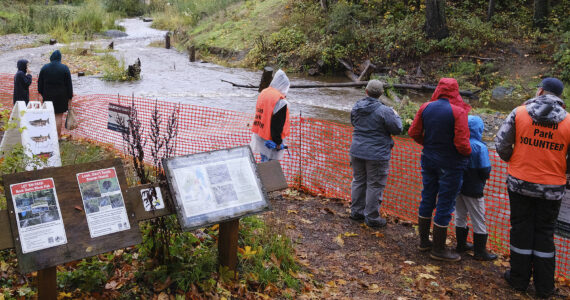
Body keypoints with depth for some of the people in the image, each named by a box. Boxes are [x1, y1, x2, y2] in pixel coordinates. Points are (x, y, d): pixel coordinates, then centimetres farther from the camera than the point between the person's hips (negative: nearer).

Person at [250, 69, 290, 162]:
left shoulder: (263, 93, 2)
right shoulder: (280, 102, -23)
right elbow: (277, 126, -22)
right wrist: (278, 143, -14)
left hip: (259, 136, 8)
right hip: (271, 139, -8)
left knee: (264, 159, 23)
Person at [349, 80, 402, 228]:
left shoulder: (356, 107, 1)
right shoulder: (384, 111, -18)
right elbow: (397, 129, -10)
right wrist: (396, 116, 7)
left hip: (357, 151, 6)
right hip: (377, 154, -6)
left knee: (358, 181, 19)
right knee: (374, 185, 4)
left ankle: (356, 211, 29)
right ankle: (372, 217, 12)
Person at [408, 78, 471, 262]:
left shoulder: (425, 107, -2)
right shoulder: (458, 111, -18)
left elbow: (414, 133, 4)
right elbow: (462, 143, -20)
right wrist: (468, 153, 1)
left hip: (429, 160, 6)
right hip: (450, 164, -5)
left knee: (427, 199, 17)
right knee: (445, 205, 3)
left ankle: (424, 241, 29)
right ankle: (438, 249, 12)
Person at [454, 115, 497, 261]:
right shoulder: (480, 147, -19)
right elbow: (485, 171, -18)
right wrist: (483, 177, 2)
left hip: (457, 187, 5)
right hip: (473, 189, -5)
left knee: (460, 216, 19)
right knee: (478, 221, 7)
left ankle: (461, 244, 31)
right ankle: (480, 252, 13)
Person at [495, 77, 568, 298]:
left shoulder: (519, 113, -7)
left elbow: (501, 143, -7)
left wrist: (510, 160, 13)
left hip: (520, 182, 0)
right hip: (552, 188, 1)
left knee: (521, 228, 12)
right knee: (545, 232, 12)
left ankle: (519, 279, 21)